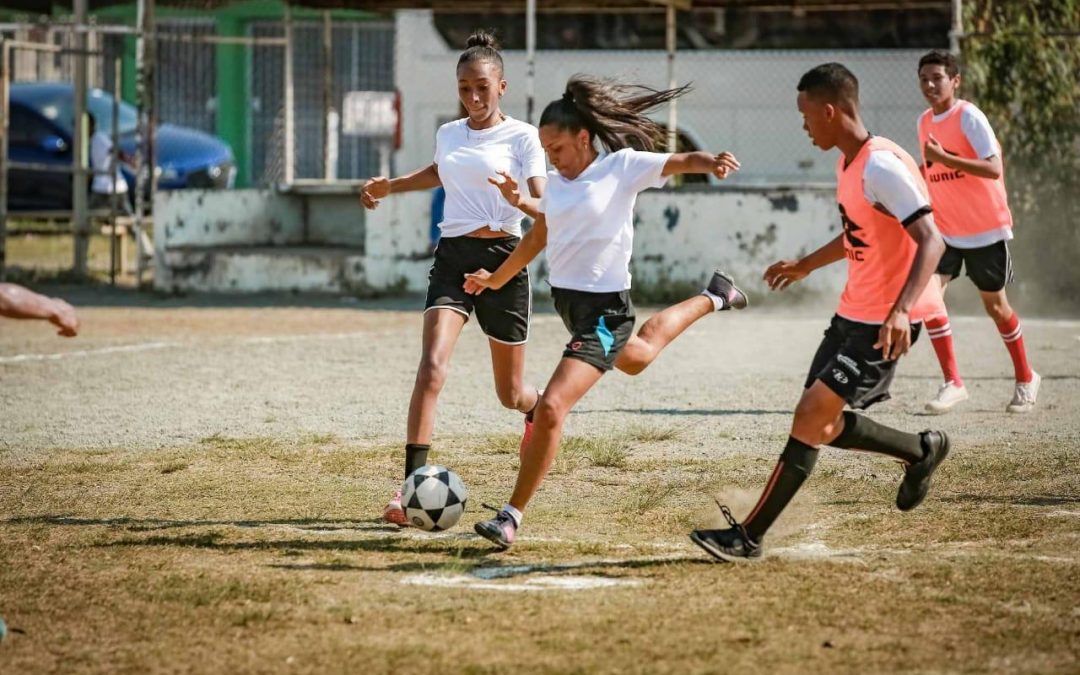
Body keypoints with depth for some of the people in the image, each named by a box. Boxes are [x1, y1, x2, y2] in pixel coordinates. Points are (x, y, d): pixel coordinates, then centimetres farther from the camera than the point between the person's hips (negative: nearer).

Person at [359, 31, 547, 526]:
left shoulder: (521, 136, -3)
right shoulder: (448, 135, 11)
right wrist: (390, 185, 25)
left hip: (503, 259, -3)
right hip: (453, 256, 3)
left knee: (510, 394, 9)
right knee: (432, 366, -21)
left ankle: (539, 410, 48)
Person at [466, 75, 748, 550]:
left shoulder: (622, 166, -13)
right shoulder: (557, 183, 6)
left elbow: (680, 162, -24)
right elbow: (538, 237, 20)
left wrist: (712, 162, -46)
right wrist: (495, 280, 27)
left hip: (604, 309, -9)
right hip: (565, 298, 9)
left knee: (550, 408, -19)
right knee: (636, 357, 36)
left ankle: (512, 515, -11)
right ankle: (711, 299, 59)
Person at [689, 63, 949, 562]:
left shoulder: (882, 166, -21)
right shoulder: (848, 162, 10)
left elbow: (931, 240, -27)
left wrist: (902, 308, -39)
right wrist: (806, 266, 38)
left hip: (885, 323, -10)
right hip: (854, 312, 10)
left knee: (812, 418, -12)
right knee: (821, 425, 11)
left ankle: (749, 536, -8)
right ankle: (922, 450, 30)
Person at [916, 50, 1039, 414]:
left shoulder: (969, 117, -16)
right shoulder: (925, 122, 6)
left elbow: (994, 168, -26)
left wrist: (944, 158, -34)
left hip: (986, 227, -5)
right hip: (945, 229, 5)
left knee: (995, 304, 7)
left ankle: (1025, 379, 29)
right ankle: (952, 383, -10)